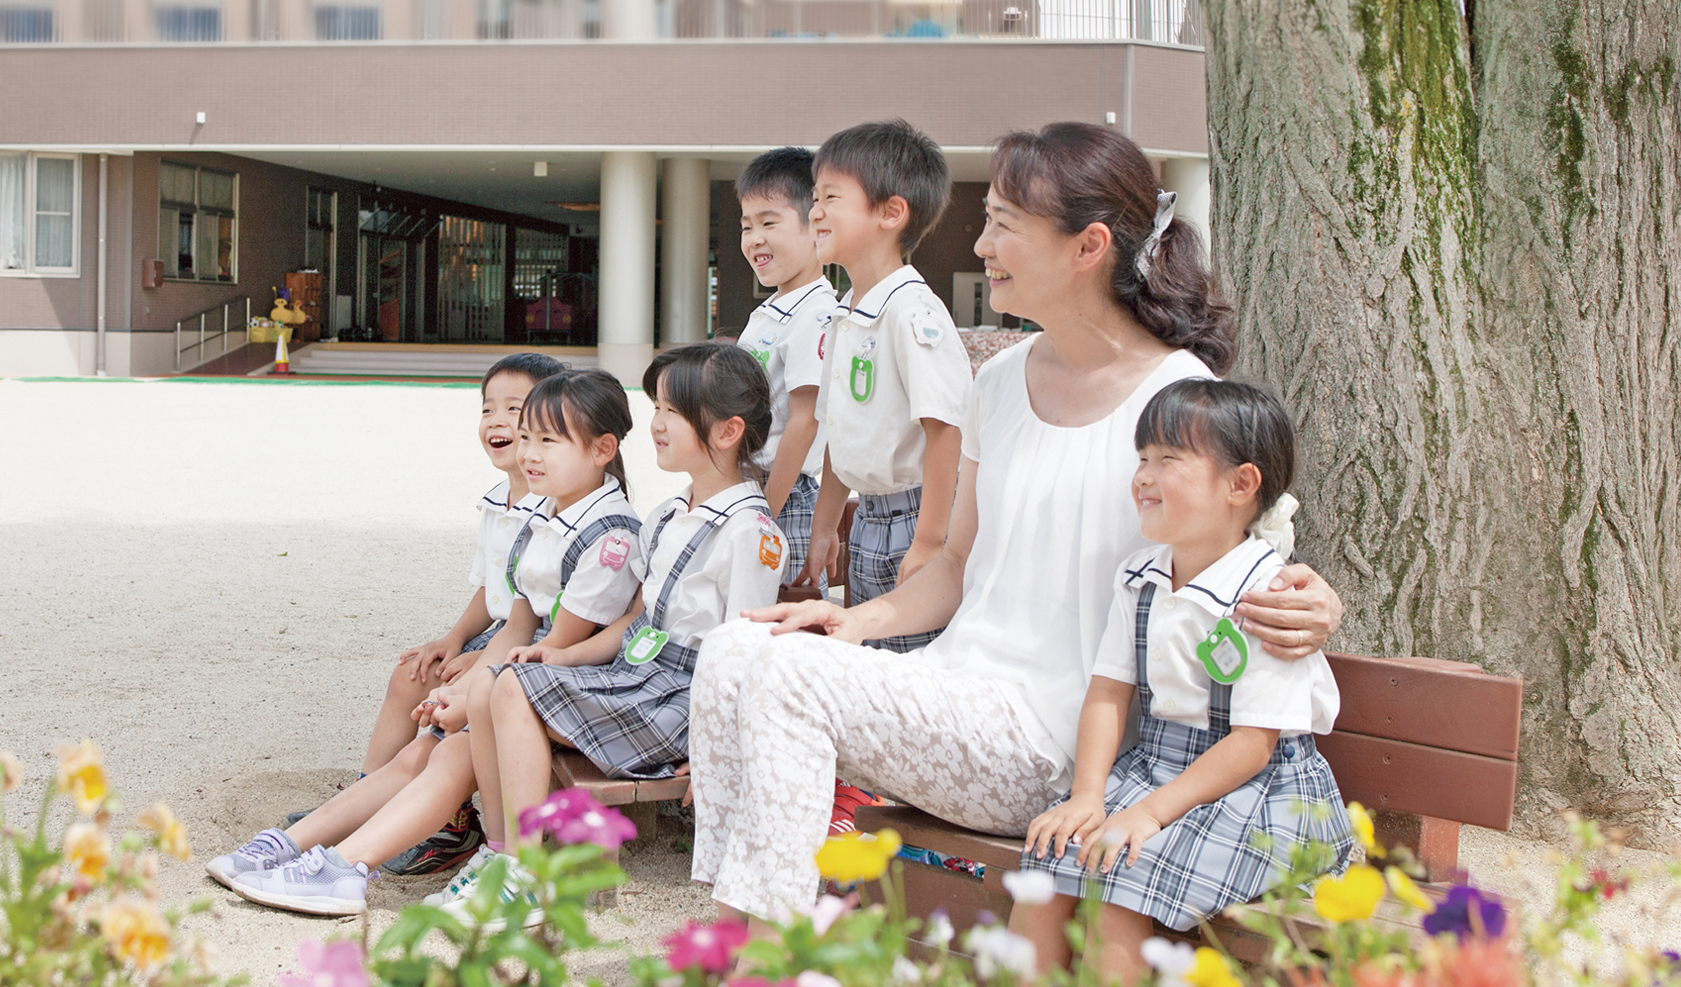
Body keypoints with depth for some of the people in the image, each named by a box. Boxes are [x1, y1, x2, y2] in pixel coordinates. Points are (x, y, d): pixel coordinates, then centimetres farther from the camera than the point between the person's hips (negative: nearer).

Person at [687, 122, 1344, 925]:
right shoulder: (1003, 380, 12)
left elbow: (1249, 569, -2)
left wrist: (1309, 610, -27)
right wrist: (862, 618, 1)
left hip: (1048, 739, -7)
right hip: (954, 694, 7)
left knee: (788, 672, -22)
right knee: (733, 652, -11)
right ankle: (728, 927, -7)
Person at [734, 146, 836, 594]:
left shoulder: (815, 314, -15)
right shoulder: (766, 313, 15)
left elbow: (803, 422, -19)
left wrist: (765, 515, -19)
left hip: (788, 501, -9)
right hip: (743, 489, 9)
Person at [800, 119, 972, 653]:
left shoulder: (911, 311, -17)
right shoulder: (844, 318, 12)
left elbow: (943, 429, -22)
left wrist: (928, 544, -23)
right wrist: (824, 530, 20)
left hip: (915, 519, -9)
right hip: (868, 519, 9)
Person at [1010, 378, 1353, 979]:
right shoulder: (1139, 580, 6)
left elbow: (1251, 744, -18)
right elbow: (1108, 693, 4)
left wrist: (1150, 813, -22)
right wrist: (1088, 795, -10)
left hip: (1259, 787, -6)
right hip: (1150, 764, 7)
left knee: (1130, 871, -26)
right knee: (1051, 856, -13)